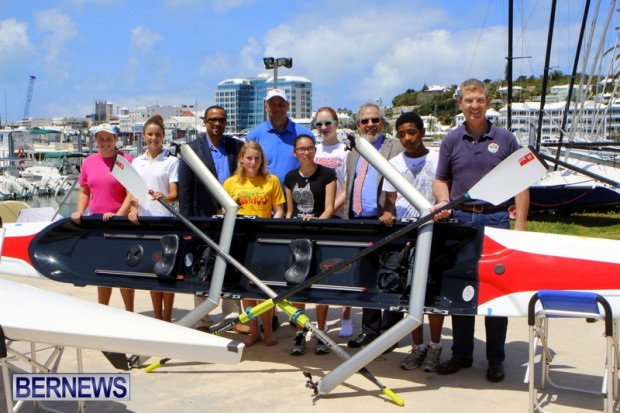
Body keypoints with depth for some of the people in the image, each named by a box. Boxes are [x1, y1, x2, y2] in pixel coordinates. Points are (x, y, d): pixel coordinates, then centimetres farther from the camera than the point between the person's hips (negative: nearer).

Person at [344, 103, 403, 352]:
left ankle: (389, 333, 9)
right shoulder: (353, 154, 19)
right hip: (358, 222, 6)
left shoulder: (396, 148, -2)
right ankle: (369, 329, 22)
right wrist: (348, 219, 17)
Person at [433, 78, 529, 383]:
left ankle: (495, 358, 14)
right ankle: (461, 353, 20)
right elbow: (441, 180, 12)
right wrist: (443, 202, -10)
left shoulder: (505, 139, 3)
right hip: (460, 220, 2)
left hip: (496, 219, -2)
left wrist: (519, 223, -5)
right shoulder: (451, 140, 7)